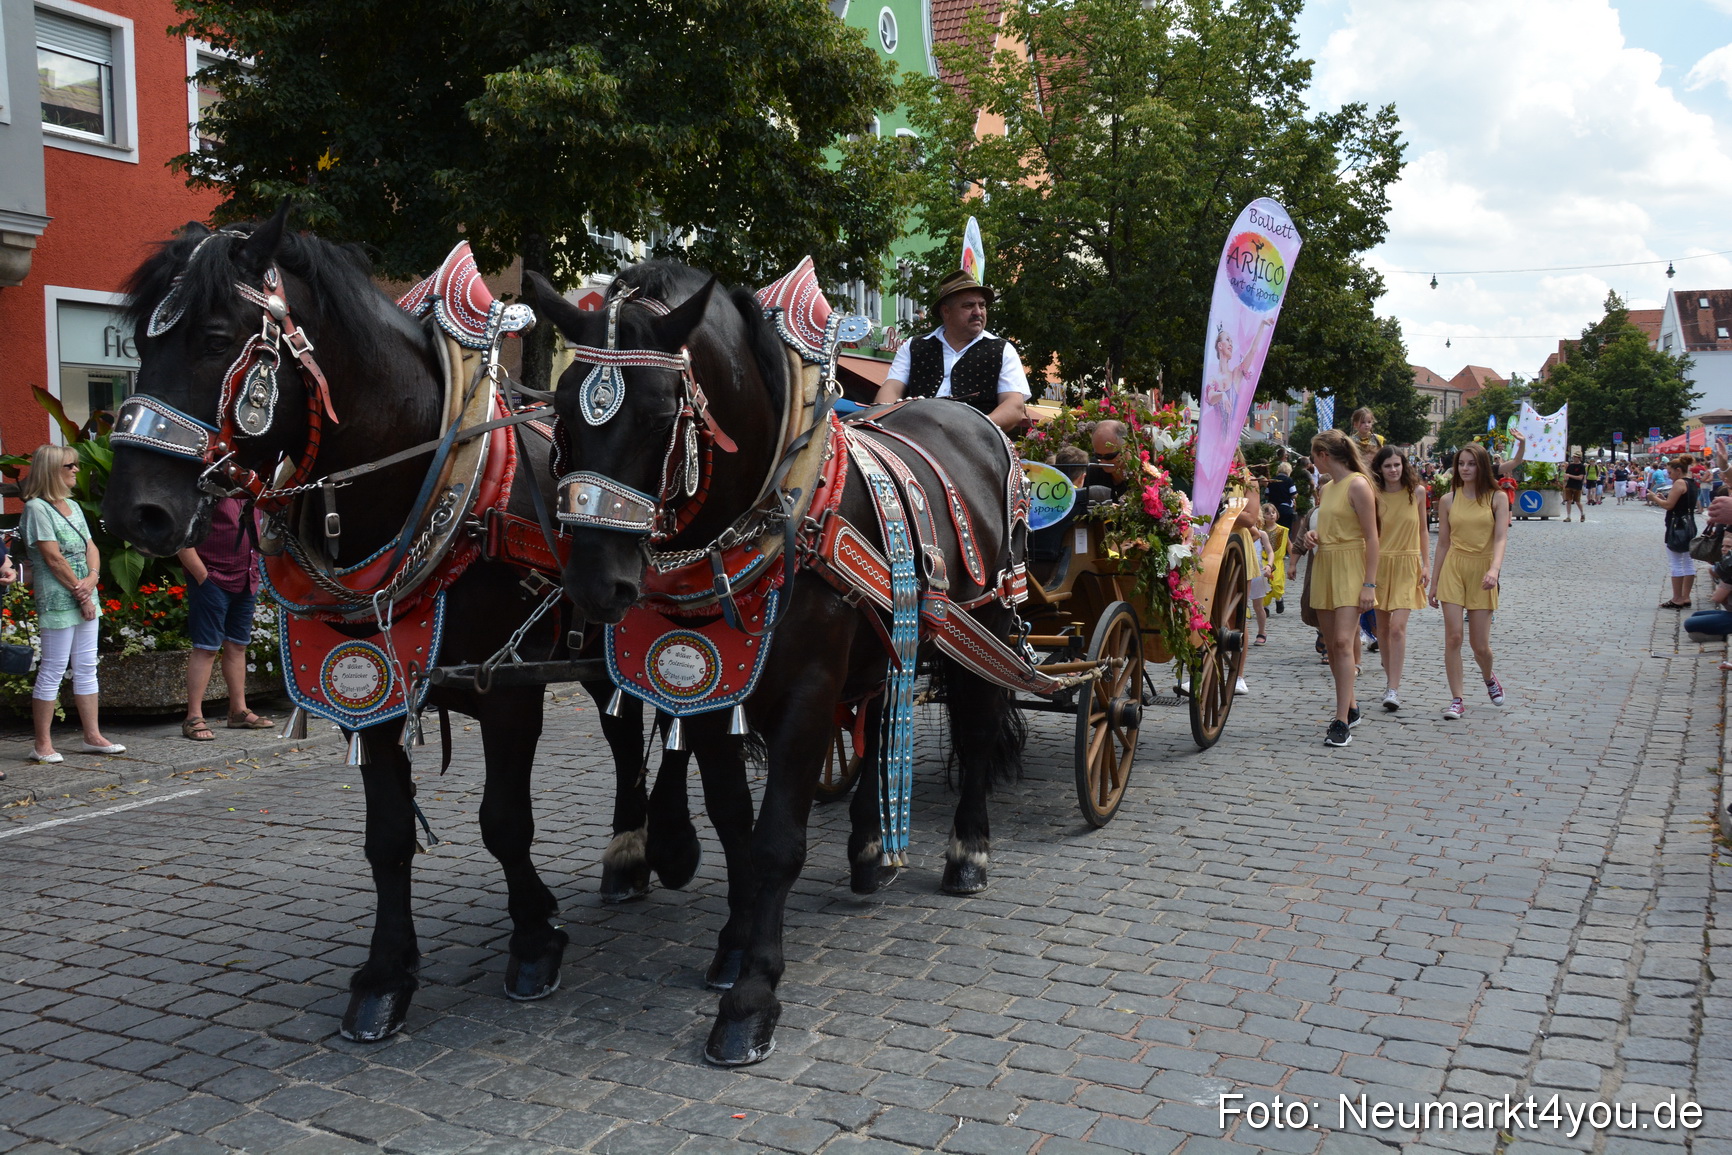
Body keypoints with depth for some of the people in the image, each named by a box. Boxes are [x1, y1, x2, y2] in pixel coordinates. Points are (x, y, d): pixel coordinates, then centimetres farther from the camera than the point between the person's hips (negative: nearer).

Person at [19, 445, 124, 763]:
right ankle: (43, 745, 3)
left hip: (86, 596, 8)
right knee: (53, 670, -4)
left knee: (87, 668, 10)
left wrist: (91, 580, -7)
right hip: (57, 600, -8)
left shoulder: (73, 506, 15)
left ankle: (92, 736, 17)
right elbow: (54, 558, -14)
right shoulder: (37, 508, -9)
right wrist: (81, 596, -13)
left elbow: (91, 549, 12)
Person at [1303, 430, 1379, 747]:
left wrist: (1369, 583, -18)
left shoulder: (1357, 485, -9)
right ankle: (1350, 708, 23)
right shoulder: (1327, 488, 15)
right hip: (1324, 567, 8)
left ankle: (1342, 722, -18)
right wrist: (1314, 537, 4)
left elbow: (1371, 537, -12)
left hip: (1350, 569, -8)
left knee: (1343, 641, -16)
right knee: (1332, 644, 9)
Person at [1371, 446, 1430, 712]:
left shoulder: (1417, 492, 2)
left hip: (1407, 565, -1)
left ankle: (1394, 689, -12)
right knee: (1383, 627, 8)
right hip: (1380, 563, 1)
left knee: (1397, 626, -12)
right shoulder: (1374, 495, -1)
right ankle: (1390, 678, 25)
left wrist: (1426, 564, 5)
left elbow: (1423, 530, 10)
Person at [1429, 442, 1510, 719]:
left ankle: (1488, 677, 36)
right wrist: (1434, 583, 11)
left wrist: (1494, 569, -27)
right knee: (1453, 637, -8)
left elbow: (1501, 538, -10)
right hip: (1453, 568, 1)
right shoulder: (1449, 499, 6)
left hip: (1482, 571, -1)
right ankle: (1456, 700, 1)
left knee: (1480, 644, 2)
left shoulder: (1497, 498, 0)